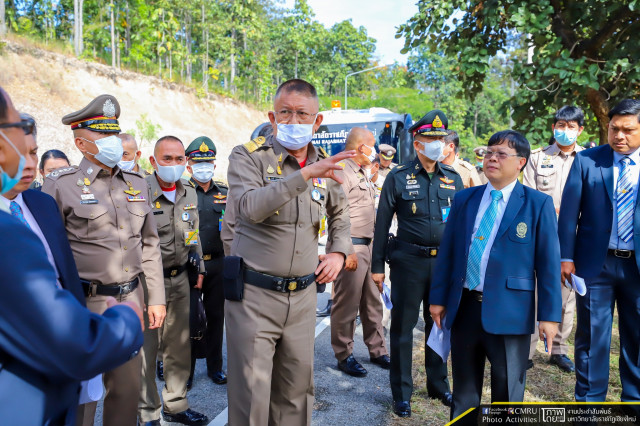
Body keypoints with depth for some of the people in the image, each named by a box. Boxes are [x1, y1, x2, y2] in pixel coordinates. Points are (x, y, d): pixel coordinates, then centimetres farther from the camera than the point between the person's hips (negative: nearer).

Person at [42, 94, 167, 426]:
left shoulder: (137, 184, 10)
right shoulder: (60, 186, -5)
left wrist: (156, 298, 11)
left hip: (131, 300, 5)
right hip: (86, 304, -4)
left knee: (127, 389, 14)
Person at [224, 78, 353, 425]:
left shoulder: (324, 165, 7)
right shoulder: (248, 157, -7)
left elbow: (339, 213, 25)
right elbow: (250, 207, -26)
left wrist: (338, 252, 8)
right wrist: (304, 175, -31)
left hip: (303, 295, 5)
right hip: (253, 295, -4)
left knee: (297, 388, 16)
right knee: (251, 393, 2)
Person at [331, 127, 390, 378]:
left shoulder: (363, 173, 19)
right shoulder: (342, 172, -12)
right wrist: (347, 250, -21)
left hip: (368, 245, 10)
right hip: (352, 246, -9)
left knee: (372, 302, 16)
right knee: (347, 304, 0)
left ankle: (377, 350, 28)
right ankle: (344, 355, 13)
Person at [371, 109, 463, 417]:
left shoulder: (452, 178, 6)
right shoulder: (398, 177, -4)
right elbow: (382, 223, -2)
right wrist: (377, 265, -4)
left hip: (444, 261, 4)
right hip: (409, 261, -3)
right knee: (403, 326, 5)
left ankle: (438, 385, 33)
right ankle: (401, 393, 20)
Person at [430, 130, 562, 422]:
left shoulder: (538, 204, -4)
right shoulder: (464, 199, 6)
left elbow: (548, 262, -5)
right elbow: (447, 252, 7)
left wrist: (549, 314, -8)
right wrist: (438, 298, 5)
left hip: (509, 312, -3)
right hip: (464, 307, 3)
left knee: (507, 393, 12)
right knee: (464, 390, 17)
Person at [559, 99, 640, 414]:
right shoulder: (586, 160, -1)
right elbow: (569, 212, -2)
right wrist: (566, 257, -7)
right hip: (596, 262, -1)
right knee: (592, 335, 8)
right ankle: (589, 399, 23)